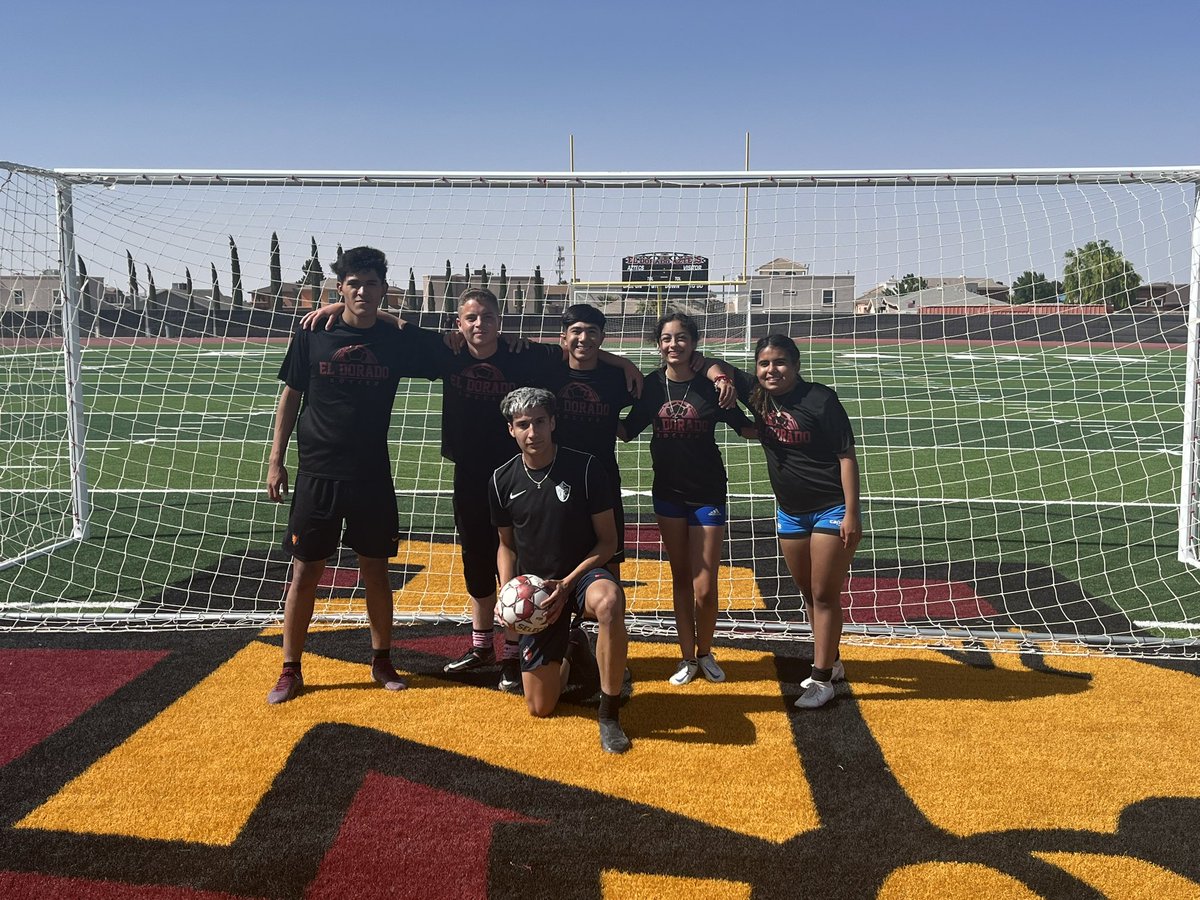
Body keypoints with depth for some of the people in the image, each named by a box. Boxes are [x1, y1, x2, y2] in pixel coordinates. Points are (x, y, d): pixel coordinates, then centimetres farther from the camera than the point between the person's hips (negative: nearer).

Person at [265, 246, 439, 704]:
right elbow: (290, 396, 5)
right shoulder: (312, 335, -2)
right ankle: (291, 670, 17)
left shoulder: (398, 341, 0)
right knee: (305, 571, 4)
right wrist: (276, 460, 2)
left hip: (372, 476, 1)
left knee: (376, 570, 9)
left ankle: (382, 660, 26)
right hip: (317, 473, -1)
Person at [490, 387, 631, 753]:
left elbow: (608, 541, -7)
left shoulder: (585, 468, -11)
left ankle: (609, 714, -23)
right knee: (540, 707, 0)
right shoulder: (502, 481, -2)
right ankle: (570, 650, 35)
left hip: (583, 575, -3)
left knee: (609, 602, -43)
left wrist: (567, 584, -18)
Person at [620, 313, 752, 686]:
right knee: (681, 578, 12)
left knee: (705, 589, -3)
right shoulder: (651, 385, -2)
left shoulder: (710, 384, -9)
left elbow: (746, 428, -4)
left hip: (707, 494, -2)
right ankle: (688, 658, 25)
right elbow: (627, 430, 7)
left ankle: (705, 653, 23)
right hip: (668, 493, 3)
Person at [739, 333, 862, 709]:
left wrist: (852, 512, -19)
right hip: (790, 512, 6)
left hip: (832, 510, -6)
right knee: (809, 595, 16)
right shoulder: (757, 395, -1)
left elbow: (846, 456, -14)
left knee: (825, 595, -1)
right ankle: (831, 663, 33)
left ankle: (822, 679, 7)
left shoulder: (820, 399, -16)